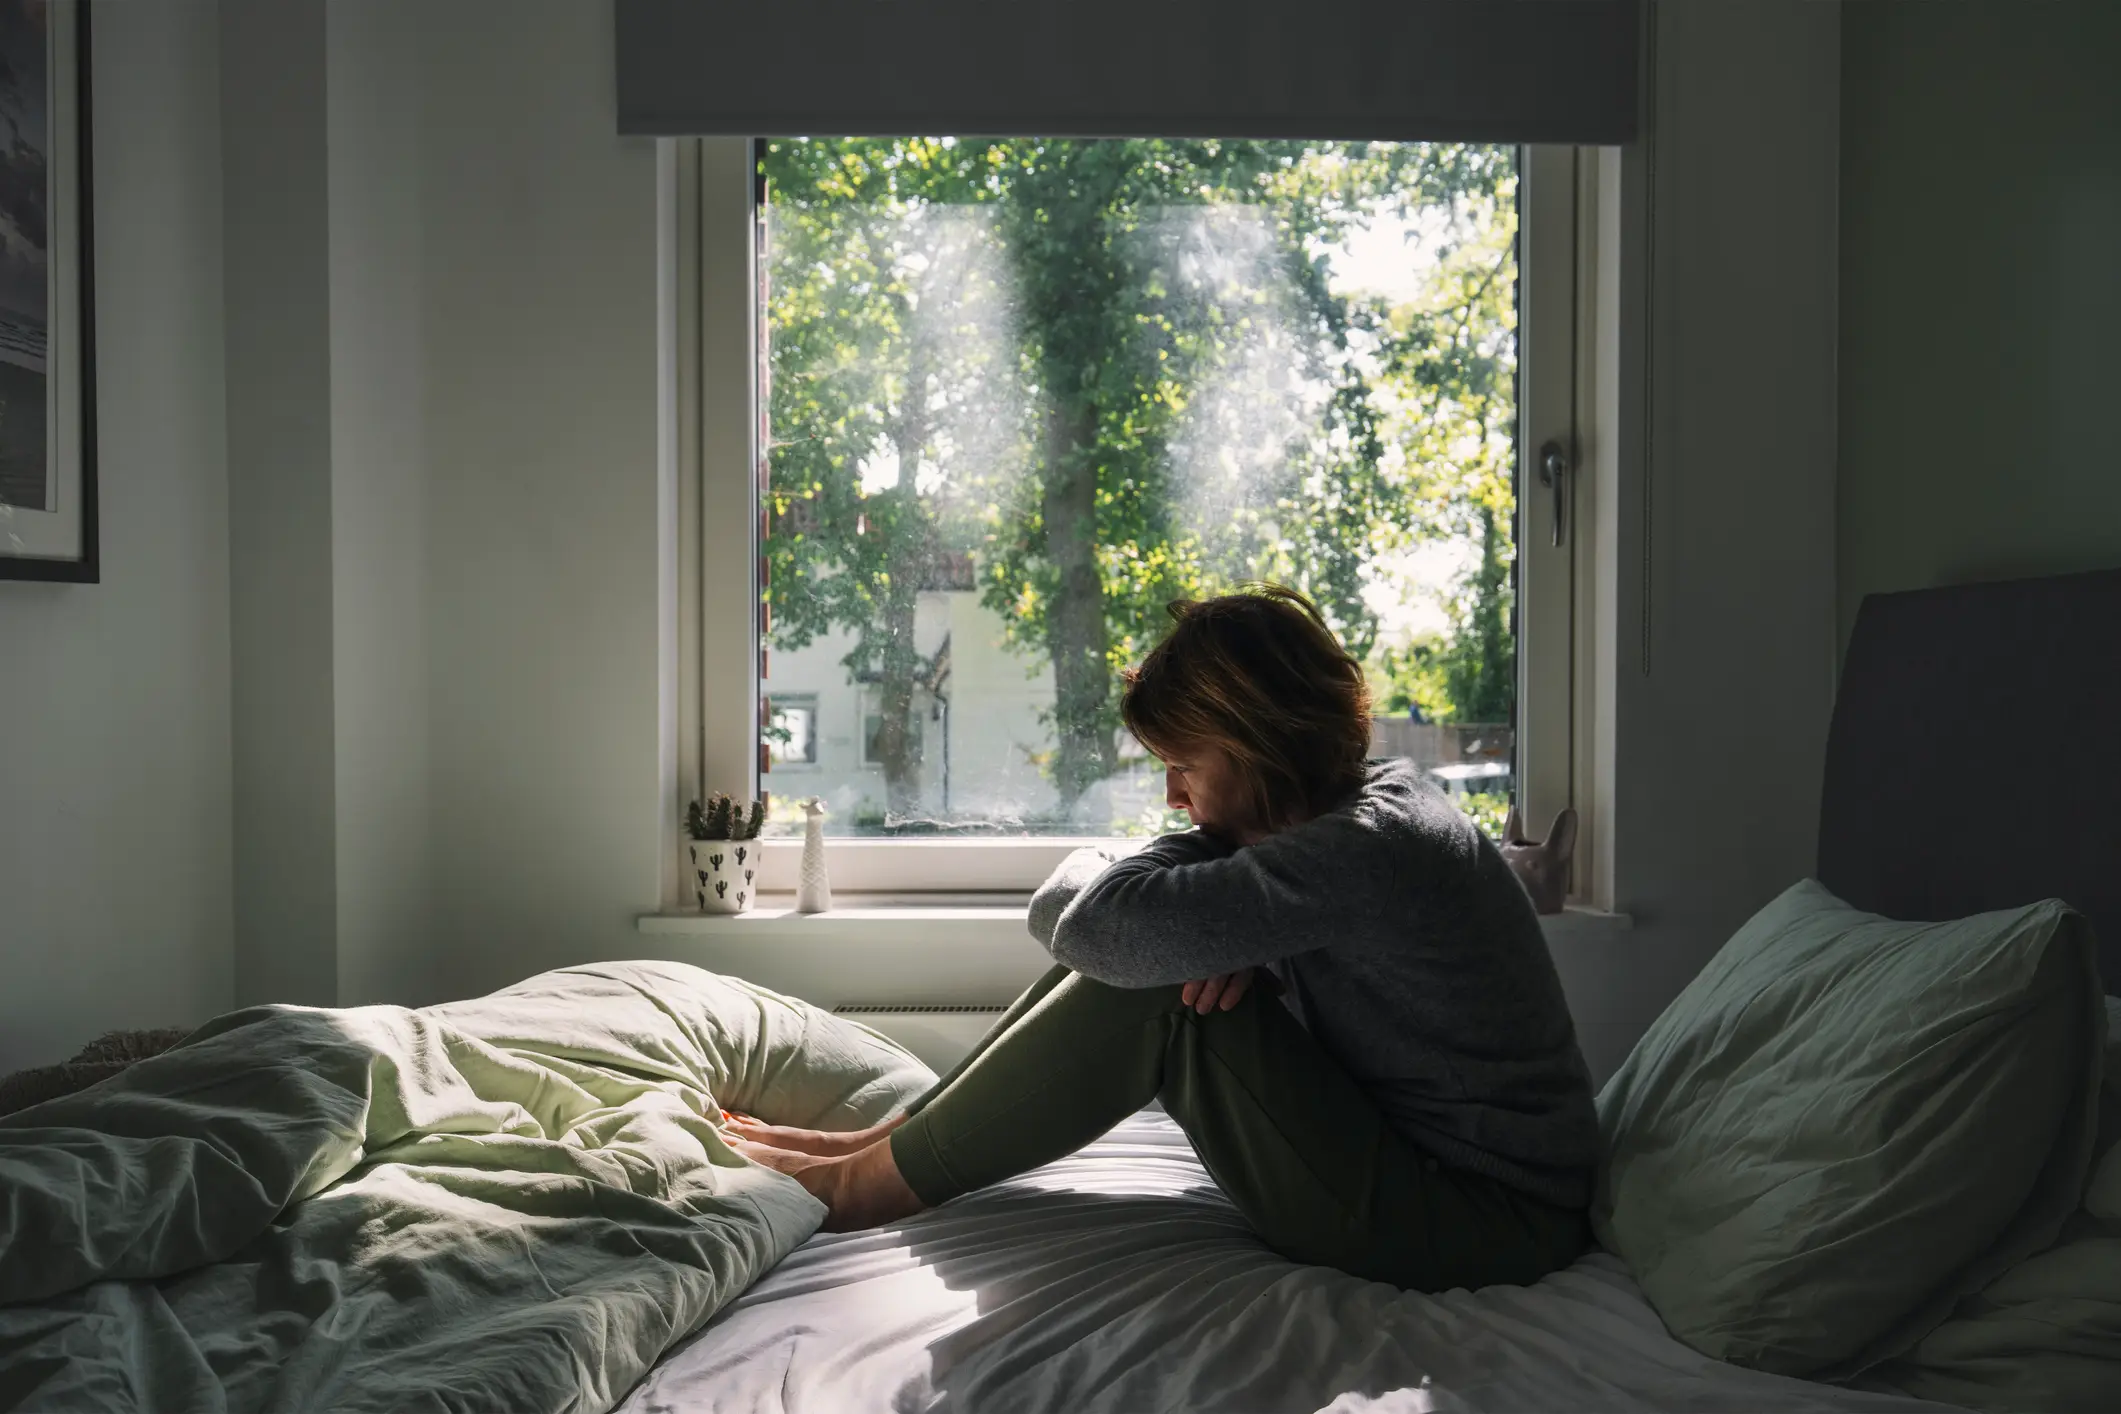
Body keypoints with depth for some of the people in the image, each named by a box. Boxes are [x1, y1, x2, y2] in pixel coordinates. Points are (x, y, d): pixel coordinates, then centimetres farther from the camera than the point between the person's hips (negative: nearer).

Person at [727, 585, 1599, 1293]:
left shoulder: (1364, 850, -26)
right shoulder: (1363, 799, 4)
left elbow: (1096, 920, -31)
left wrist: (1082, 875, -7)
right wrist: (1227, 935, -16)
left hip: (1480, 1221, -9)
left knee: (1153, 989, -20)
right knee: (1137, 962, 1)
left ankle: (870, 1183, -6)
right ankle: (892, 1136, 6)